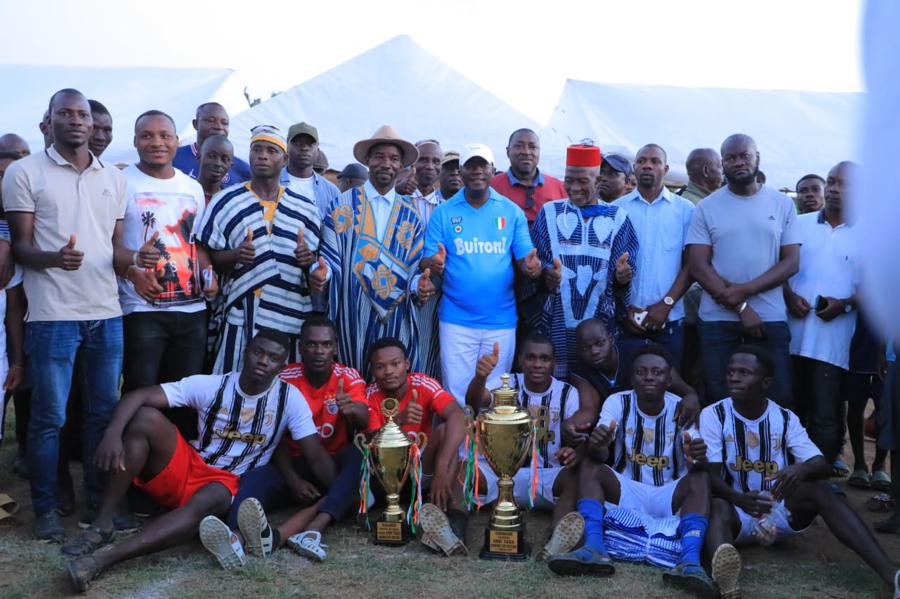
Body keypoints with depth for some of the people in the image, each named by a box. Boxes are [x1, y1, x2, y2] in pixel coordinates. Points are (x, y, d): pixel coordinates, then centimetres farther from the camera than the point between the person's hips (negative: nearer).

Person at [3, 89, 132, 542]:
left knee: (105, 412, 9)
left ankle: (100, 500, 21)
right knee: (49, 416, 1)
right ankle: (46, 509, 12)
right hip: (53, 314, -4)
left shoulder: (114, 177, 14)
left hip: (107, 312, 4)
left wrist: (137, 260, -6)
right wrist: (53, 258, -24)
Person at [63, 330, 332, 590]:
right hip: (184, 469, 1)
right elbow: (138, 396, -16)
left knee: (207, 502, -38)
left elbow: (317, 455, -9)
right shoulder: (210, 385, -9)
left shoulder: (289, 398, -7)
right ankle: (102, 525, -22)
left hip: (227, 484, -1)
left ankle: (105, 558, -44)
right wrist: (113, 434, -34)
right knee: (146, 417, -24)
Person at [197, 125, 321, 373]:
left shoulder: (305, 208, 10)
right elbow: (209, 259, 4)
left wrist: (309, 259, -6)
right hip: (243, 317, -2)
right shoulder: (225, 202, 3)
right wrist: (235, 254, -16)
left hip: (293, 317, 2)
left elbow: (317, 259, 17)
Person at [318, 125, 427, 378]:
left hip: (398, 316, 2)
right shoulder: (343, 204, 3)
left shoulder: (410, 213, 10)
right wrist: (322, 270, -20)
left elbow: (415, 266, 8)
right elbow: (331, 255, 1)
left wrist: (419, 285, -13)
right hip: (353, 313, -2)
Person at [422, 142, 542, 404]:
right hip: (456, 320, -1)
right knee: (456, 395, 2)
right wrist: (434, 264, -25)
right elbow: (428, 262, -1)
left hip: (501, 320, 1)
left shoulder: (512, 212, 3)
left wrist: (532, 266, -22)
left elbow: (524, 259, 2)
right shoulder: (443, 212, 1)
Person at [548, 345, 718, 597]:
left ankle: (690, 561, -47)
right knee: (590, 466, -23)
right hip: (625, 492, 1)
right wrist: (597, 445, -44)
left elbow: (696, 464, -17)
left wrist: (698, 458, -43)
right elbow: (600, 456, -18)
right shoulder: (618, 402, -5)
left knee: (700, 479, -28)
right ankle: (594, 548, -42)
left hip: (668, 496, 0)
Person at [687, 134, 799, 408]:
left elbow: (791, 261, 1)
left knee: (779, 398, 0)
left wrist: (745, 290, -13)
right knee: (719, 399, 3)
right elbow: (698, 266, -4)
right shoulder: (706, 207, 3)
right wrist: (741, 309, -11)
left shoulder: (782, 204, 6)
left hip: (771, 318, 1)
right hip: (718, 319, 0)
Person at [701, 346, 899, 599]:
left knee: (820, 488, -26)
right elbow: (710, 475, -16)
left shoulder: (785, 418, 1)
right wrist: (740, 499, -37)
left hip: (781, 512, 3)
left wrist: (802, 469, -33)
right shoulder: (713, 415, -7)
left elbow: (823, 466, -8)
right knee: (717, 507, -37)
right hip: (736, 510, -2)